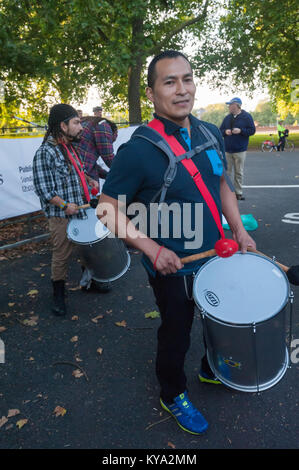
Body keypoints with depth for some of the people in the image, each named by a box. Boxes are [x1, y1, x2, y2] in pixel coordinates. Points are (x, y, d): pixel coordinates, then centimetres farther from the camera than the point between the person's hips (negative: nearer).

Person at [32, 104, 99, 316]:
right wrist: (65, 205, -23)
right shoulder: (45, 153, -16)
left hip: (81, 210, 8)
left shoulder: (70, 147, 11)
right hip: (62, 217, -8)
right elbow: (43, 189, -18)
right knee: (62, 255, 3)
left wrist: (89, 180, 8)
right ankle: (58, 296, 21)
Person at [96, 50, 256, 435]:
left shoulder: (211, 134, -1)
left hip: (216, 255, 7)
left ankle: (212, 370, 56)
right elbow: (108, 210, -15)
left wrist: (239, 230, 3)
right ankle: (173, 396, 45)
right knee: (176, 335, 15)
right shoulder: (137, 150, -21)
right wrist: (152, 248, -24)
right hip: (173, 269, -6)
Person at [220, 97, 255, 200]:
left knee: (239, 172, 2)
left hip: (240, 150, -3)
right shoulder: (227, 118, 12)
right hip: (228, 150, 3)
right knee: (227, 172, 4)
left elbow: (252, 130, -2)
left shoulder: (246, 117, 0)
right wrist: (225, 131, -6)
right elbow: (221, 130, 16)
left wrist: (241, 131, -16)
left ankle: (238, 193, 11)